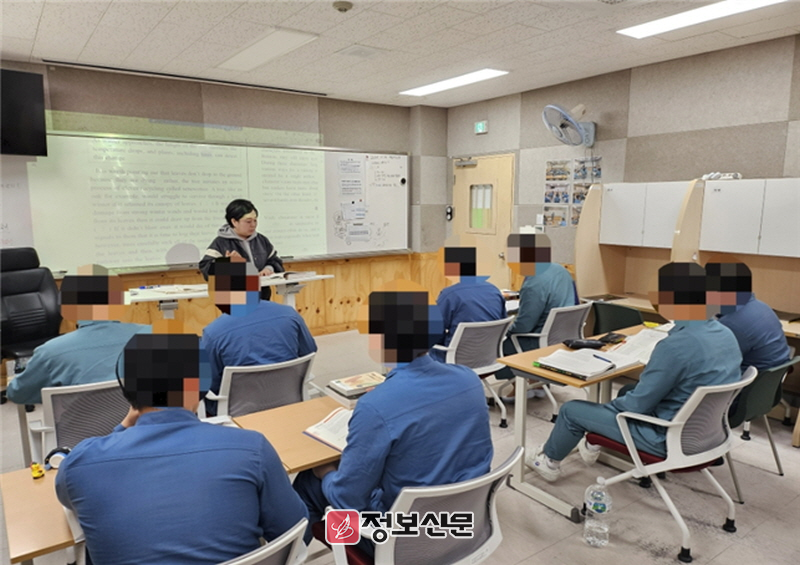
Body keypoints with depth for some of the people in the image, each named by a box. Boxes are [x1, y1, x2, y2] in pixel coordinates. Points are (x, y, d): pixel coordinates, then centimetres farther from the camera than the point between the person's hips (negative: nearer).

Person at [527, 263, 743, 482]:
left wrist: (609, 405, -2)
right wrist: (647, 376, 12)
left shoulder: (675, 346, -31)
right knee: (628, 391, 31)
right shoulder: (726, 333, -3)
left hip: (670, 437, -8)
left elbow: (638, 405, -21)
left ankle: (550, 460, 33)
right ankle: (595, 444, 48)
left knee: (571, 410, 5)